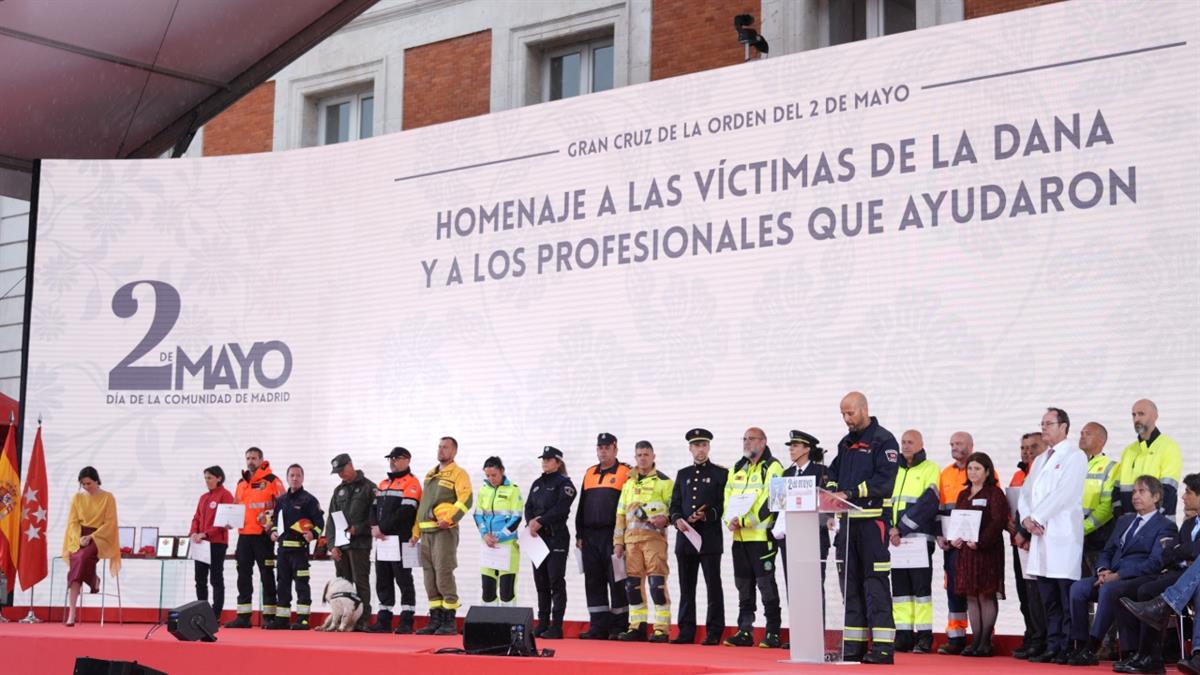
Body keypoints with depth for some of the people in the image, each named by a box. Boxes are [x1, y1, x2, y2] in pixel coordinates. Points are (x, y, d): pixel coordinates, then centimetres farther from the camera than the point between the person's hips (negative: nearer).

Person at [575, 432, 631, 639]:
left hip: (614, 536, -6)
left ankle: (619, 627, 3)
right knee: (593, 582, 6)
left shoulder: (625, 473, -2)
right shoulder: (589, 473, 17)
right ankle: (599, 626, 11)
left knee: (616, 582, -3)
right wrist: (579, 535, 13)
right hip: (590, 536, 6)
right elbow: (581, 506, 19)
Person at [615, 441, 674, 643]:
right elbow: (621, 514, 20)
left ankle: (661, 628, -9)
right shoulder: (629, 483, 19)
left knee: (657, 583, -12)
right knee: (633, 584, 5)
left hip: (654, 537, -5)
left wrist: (665, 519, -20)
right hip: (631, 538, 6)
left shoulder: (664, 481, 4)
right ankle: (637, 627, 12)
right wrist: (618, 541, 14)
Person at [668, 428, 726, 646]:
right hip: (685, 538, 4)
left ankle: (714, 633, -1)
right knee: (686, 587, 6)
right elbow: (674, 505, 14)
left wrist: (706, 515, -17)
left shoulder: (720, 473, 4)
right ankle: (686, 632, 10)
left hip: (710, 539, -4)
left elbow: (724, 504, -2)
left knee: (713, 586, -4)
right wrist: (677, 519, -6)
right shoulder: (682, 474, 18)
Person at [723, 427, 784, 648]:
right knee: (744, 586, 10)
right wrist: (730, 520, -5)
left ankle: (773, 633, 0)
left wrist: (743, 520, -18)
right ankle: (744, 632, 16)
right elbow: (727, 499, 14)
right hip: (739, 538, 7)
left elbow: (769, 501, -15)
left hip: (762, 536, -7)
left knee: (766, 585, -5)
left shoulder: (772, 468, -5)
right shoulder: (736, 469, 18)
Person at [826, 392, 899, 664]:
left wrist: (850, 493, -22)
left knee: (875, 583, -9)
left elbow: (884, 480, -16)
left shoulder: (883, 440, -6)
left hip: (873, 520, -8)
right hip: (847, 519, 8)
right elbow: (833, 473, 22)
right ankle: (854, 645, 14)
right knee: (850, 583, 9)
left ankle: (883, 646, -8)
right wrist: (831, 490, -1)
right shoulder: (846, 443, 19)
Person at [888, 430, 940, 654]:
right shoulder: (895, 470, 18)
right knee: (899, 586, 5)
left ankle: (924, 636, -3)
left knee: (921, 586, -5)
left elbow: (927, 503, -10)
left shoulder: (930, 469, 1)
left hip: (919, 537, -5)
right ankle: (903, 635, 8)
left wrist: (902, 528, -14)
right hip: (896, 539, 5)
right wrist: (891, 528, -3)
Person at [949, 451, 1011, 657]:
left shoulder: (994, 493, -3)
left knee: (986, 595, -5)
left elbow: (998, 521, -13)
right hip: (965, 550, 7)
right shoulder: (963, 495, 18)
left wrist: (980, 542, -20)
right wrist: (953, 539, -1)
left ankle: (986, 642, -2)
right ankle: (976, 640, 10)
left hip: (987, 551, -7)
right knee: (971, 596, 5)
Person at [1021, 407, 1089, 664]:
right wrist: (1026, 517, -1)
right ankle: (1053, 647, 12)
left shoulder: (1075, 457, -2)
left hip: (1063, 536, -7)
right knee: (1048, 600, 8)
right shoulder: (1040, 460, 23)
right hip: (1040, 536, 8)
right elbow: (1026, 493, 18)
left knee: (1068, 599, -7)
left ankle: (1069, 649, -6)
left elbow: (1063, 494, -12)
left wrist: (1037, 517, -11)